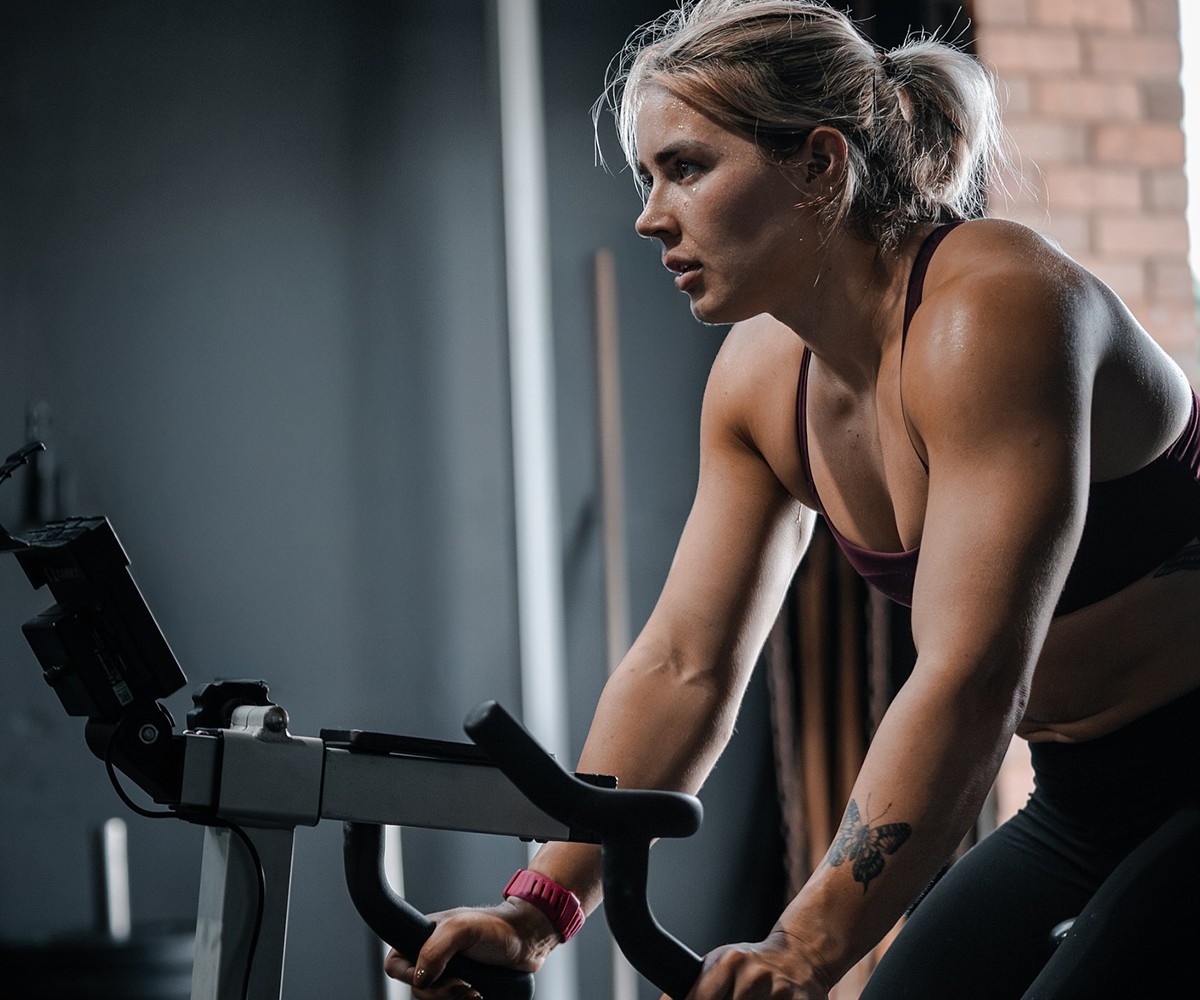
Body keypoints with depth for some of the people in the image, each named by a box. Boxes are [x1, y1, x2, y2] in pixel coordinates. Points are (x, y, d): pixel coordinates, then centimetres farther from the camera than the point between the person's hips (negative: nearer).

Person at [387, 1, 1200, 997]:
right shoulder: (761, 377, 1)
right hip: (1084, 804, 8)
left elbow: (971, 679, -32)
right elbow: (684, 664, 2)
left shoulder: (990, 312, -25)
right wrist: (540, 903, -6)